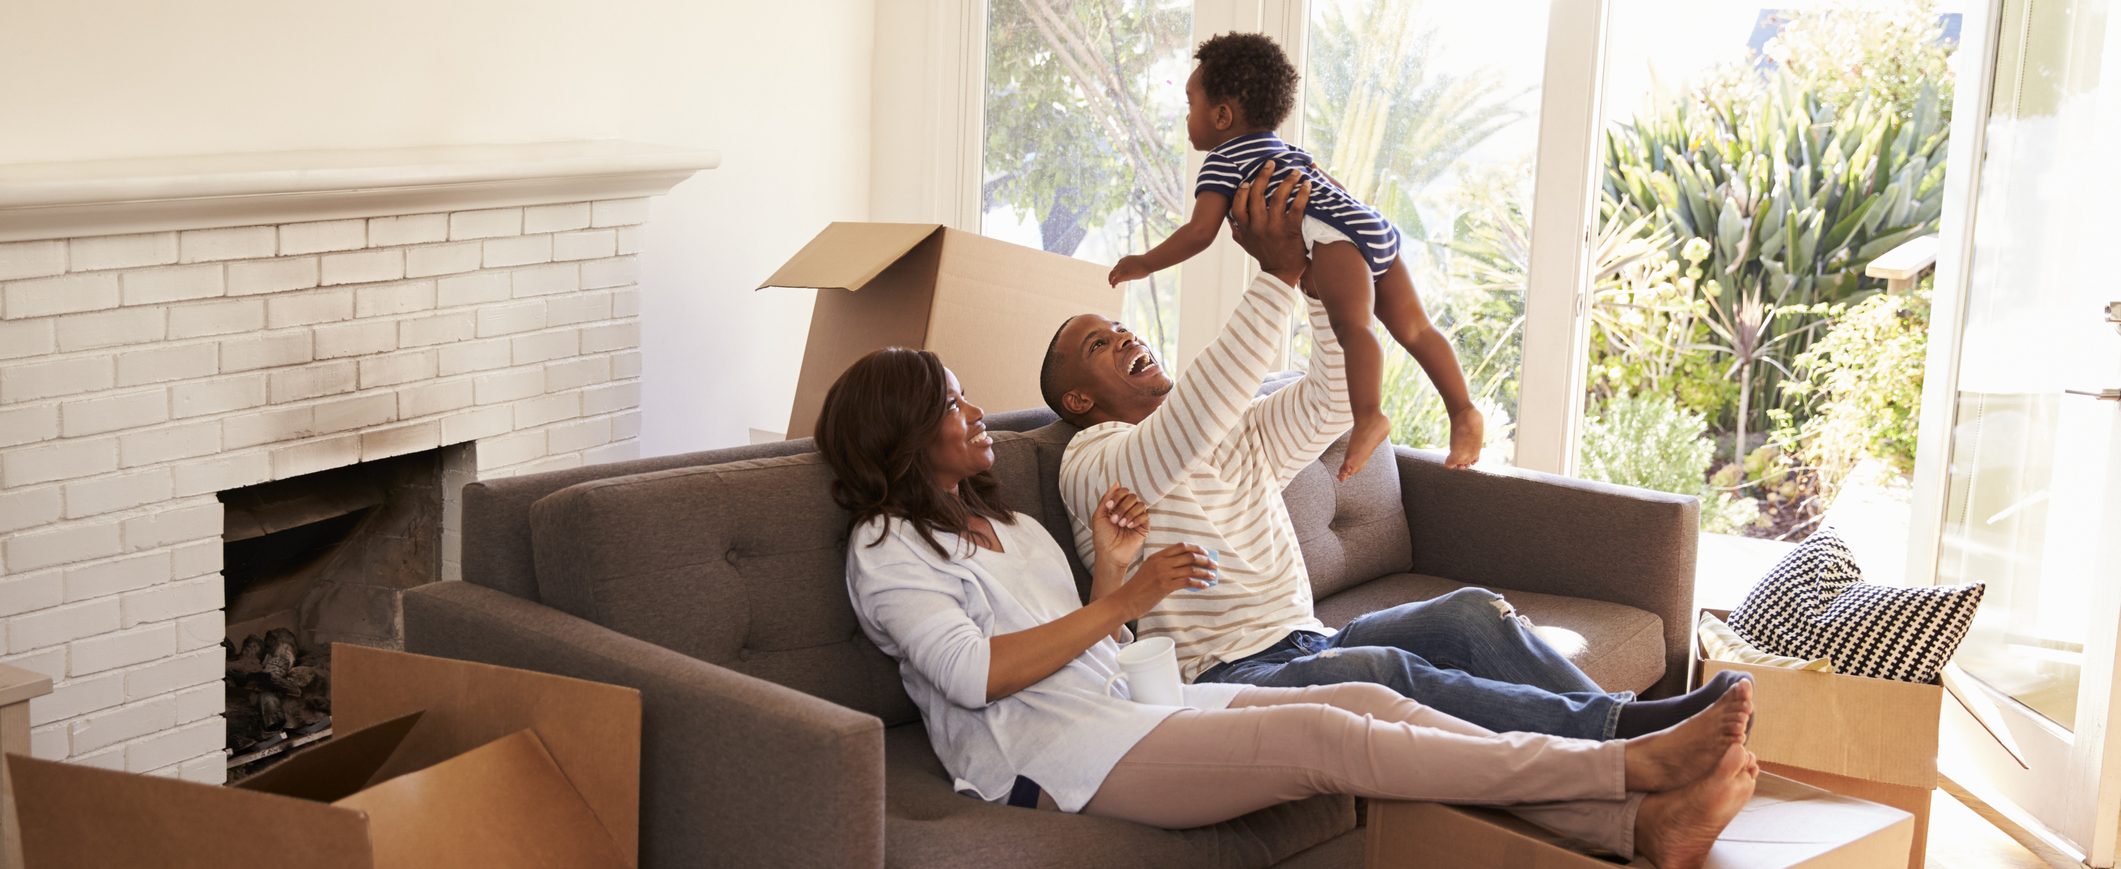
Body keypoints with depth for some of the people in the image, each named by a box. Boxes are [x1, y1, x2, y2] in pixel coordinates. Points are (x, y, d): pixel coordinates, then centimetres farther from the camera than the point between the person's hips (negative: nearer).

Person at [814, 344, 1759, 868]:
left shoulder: (1009, 526, 25)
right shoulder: (886, 548, -1)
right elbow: (976, 672, -15)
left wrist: (1110, 568, 4)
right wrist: (1125, 596, -11)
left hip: (1128, 701, 8)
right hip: (1056, 751, -8)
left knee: (1369, 702, -13)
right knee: (1321, 736, -24)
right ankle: (1632, 764, -26)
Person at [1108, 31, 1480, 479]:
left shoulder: (1223, 161, 8)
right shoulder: (1286, 150, 34)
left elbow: (1200, 232, -2)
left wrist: (1145, 263, 8)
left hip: (1337, 237, -9)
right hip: (1378, 228, 9)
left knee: (1352, 324, -26)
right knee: (1413, 327, 9)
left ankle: (1369, 417, -44)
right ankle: (1463, 412, 3)